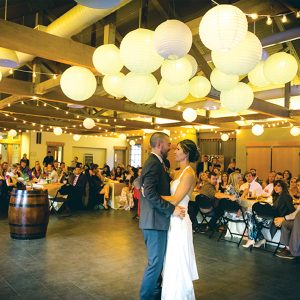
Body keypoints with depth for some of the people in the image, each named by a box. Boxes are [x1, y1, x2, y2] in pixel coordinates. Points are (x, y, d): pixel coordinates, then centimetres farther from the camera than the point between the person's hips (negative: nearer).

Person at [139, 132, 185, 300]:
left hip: (157, 219, 10)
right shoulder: (153, 164, -18)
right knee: (156, 262, 1)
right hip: (155, 220, -10)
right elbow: (150, 194, -26)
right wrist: (171, 209, -23)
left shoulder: (157, 163, 14)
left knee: (157, 261, 20)